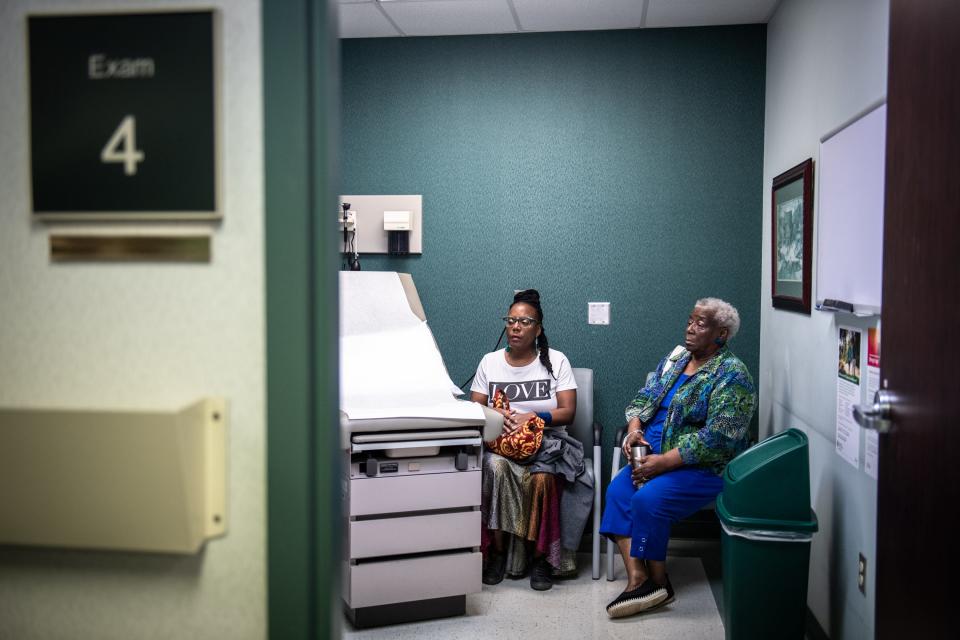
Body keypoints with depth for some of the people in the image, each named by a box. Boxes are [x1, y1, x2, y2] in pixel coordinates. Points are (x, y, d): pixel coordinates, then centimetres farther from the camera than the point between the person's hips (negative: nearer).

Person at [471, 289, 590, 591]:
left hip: (546, 441, -1)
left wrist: (533, 417, -18)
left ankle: (541, 557, -15)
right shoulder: (490, 362, 11)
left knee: (543, 479, -34)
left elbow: (568, 412, -1)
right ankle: (498, 551, -18)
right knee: (496, 468, -34)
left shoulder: (556, 361, 5)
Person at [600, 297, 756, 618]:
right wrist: (634, 429, -6)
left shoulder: (731, 375, -13)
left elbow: (716, 438, -21)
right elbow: (644, 397, 15)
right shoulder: (676, 357, 11)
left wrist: (663, 462, -23)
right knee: (617, 491, -16)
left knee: (648, 500, -27)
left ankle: (659, 582, -8)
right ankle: (637, 578, -18)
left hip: (703, 467, -7)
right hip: (656, 454, 8)